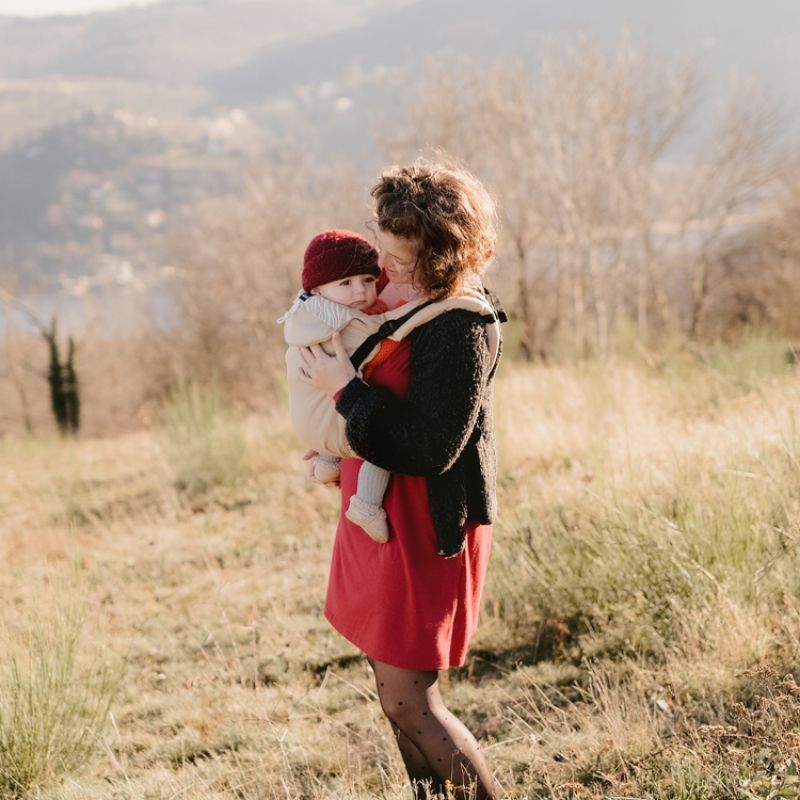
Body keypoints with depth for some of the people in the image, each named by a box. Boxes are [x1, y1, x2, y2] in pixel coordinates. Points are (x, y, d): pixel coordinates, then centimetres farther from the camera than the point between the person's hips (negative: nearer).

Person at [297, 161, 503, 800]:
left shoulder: (464, 330, -23)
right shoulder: (404, 298, 5)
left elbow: (427, 449, -27)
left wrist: (346, 389, -19)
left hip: (426, 531, -9)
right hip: (381, 516, 10)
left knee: (408, 703, -5)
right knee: (393, 685, 17)